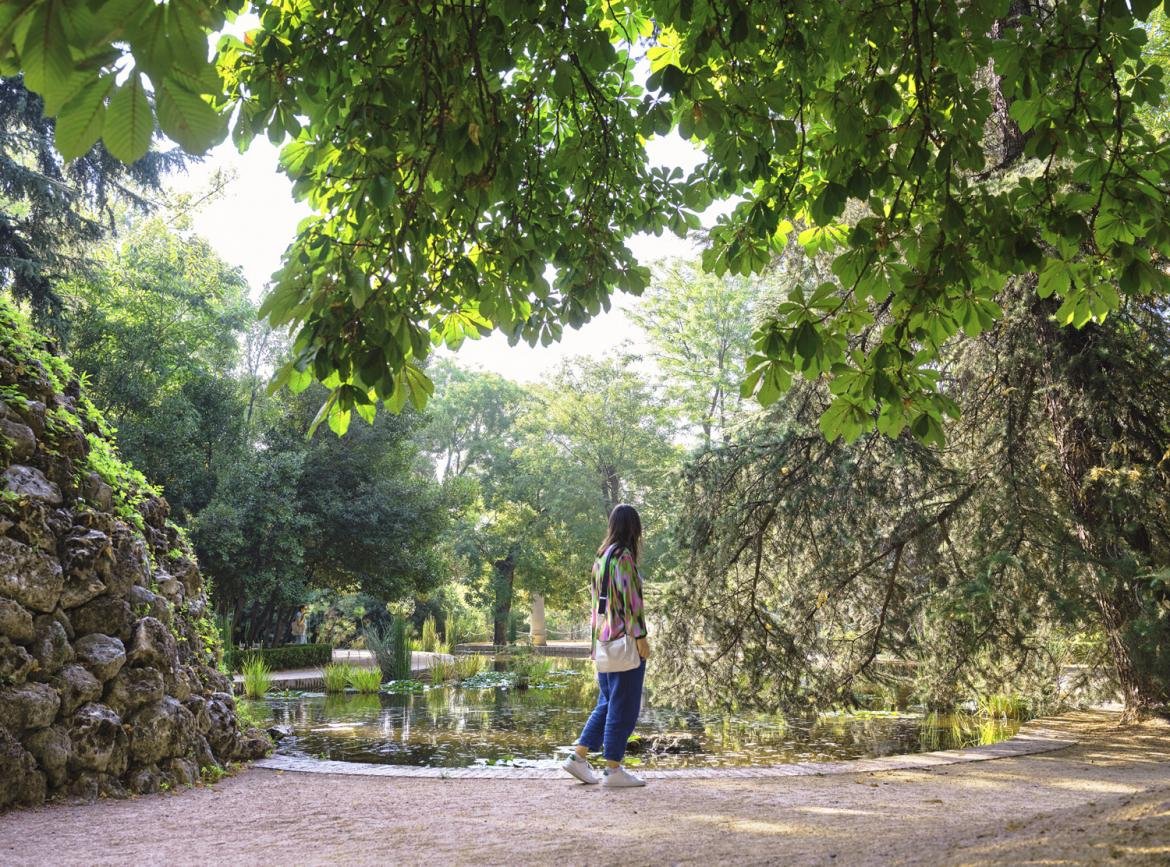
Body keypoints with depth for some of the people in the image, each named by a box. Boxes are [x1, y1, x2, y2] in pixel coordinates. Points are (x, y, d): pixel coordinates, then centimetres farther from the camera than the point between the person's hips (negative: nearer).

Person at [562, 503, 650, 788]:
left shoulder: (601, 556, 12)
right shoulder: (624, 556, -13)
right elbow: (630, 597, -18)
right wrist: (641, 635, -15)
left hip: (603, 639, 9)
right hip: (624, 637, -9)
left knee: (607, 702, 16)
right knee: (624, 705, -1)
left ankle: (578, 756, 14)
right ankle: (613, 770, 4)